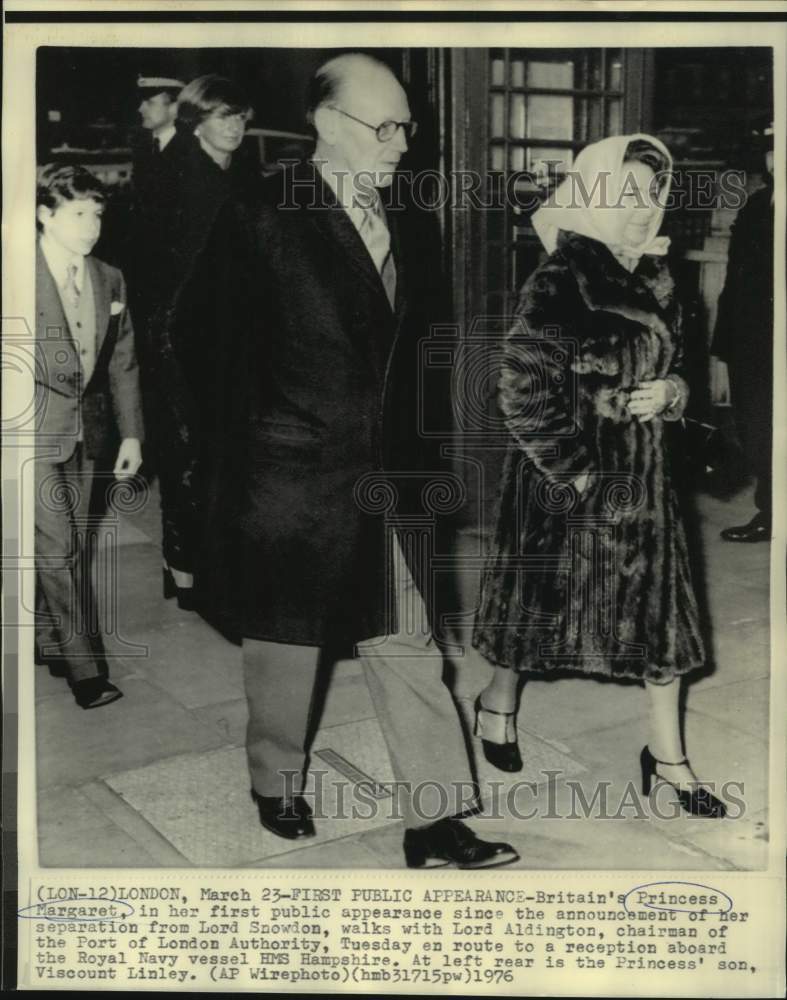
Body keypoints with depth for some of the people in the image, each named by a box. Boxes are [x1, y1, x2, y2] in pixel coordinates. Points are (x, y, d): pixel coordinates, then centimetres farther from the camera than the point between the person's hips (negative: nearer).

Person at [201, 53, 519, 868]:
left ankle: (436, 822, 15)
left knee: (408, 646, 6)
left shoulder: (399, 224, 7)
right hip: (290, 475, -5)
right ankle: (277, 785, 37)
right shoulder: (268, 218, -12)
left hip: (379, 476, 5)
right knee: (285, 645, 13)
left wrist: (405, 449, 10)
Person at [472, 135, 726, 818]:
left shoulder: (654, 279, 7)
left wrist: (671, 391, -4)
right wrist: (575, 472, -16)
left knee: (660, 612, 9)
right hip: (568, 479, -7)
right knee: (539, 598, 10)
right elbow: (524, 392, -19)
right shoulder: (561, 283, -16)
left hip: (642, 479, 7)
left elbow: (673, 366, 19)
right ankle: (497, 705, 36)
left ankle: (668, 758, 21)